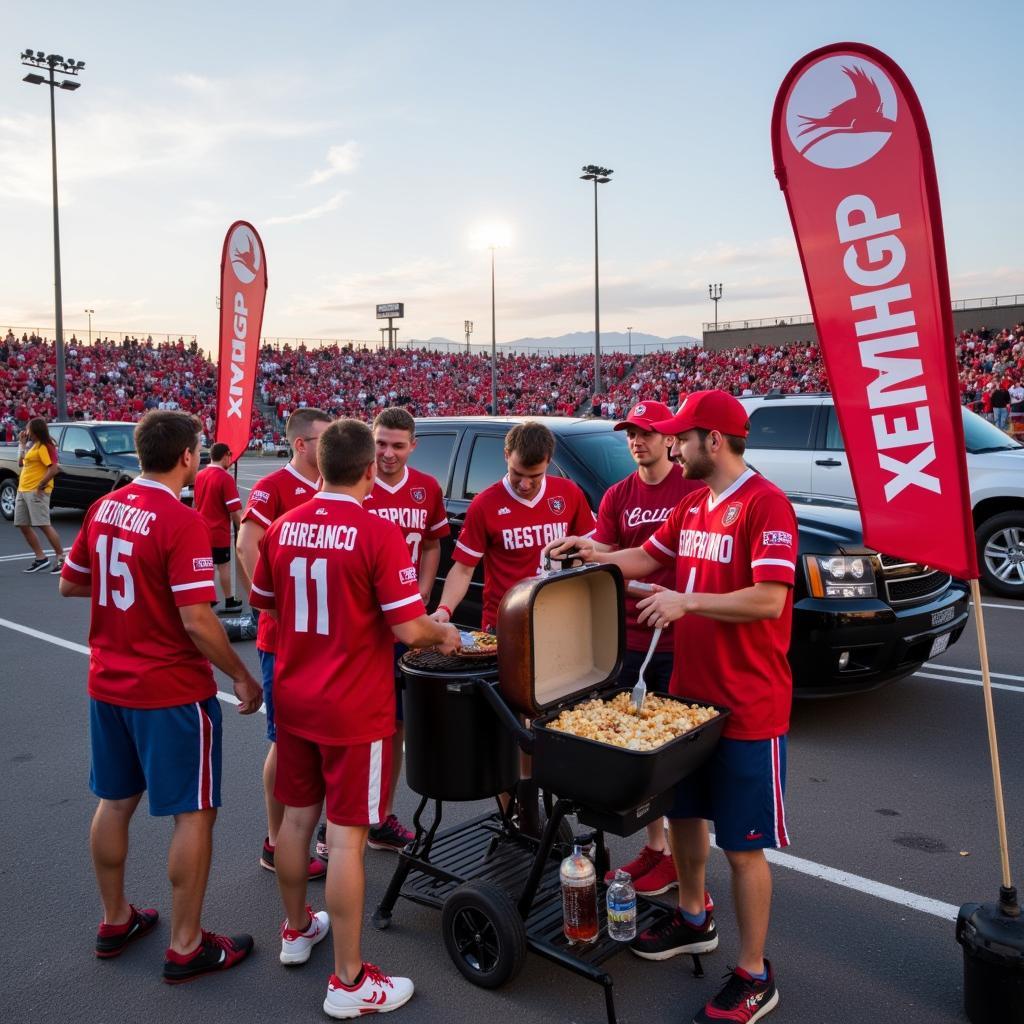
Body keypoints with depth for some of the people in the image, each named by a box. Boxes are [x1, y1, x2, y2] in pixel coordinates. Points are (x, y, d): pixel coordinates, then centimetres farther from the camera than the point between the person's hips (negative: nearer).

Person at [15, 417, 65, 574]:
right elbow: (21, 463, 23)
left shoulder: (44, 447, -13)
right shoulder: (33, 445, 16)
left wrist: (41, 486, -22)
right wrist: (22, 444, 18)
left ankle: (61, 558, -5)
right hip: (23, 490, 10)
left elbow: (54, 469, -22)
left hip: (36, 492, -10)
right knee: (23, 525, 8)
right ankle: (40, 558, 14)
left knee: (43, 525, -11)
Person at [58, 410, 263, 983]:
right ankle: (187, 948, 16)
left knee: (115, 802, 20)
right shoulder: (182, 522, -21)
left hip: (107, 685, 8)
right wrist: (242, 677, -12)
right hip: (172, 692, -8)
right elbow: (196, 622, -24)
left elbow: (70, 584, 13)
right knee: (194, 813, 5)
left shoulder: (104, 509, 2)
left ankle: (116, 922, 36)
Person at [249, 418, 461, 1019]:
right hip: (354, 710, -6)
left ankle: (297, 930, 41)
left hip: (294, 699, 6)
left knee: (298, 817, 21)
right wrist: (445, 636, 0)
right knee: (347, 837, 3)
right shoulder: (379, 534, -18)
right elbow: (409, 630, -20)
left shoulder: (284, 527, -1)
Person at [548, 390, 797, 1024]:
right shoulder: (692, 505, 9)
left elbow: (770, 599, -26)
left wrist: (687, 601, -25)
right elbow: (651, 557, 21)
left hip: (748, 706, -8)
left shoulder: (765, 504, -18)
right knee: (683, 809, 22)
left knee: (742, 844, 3)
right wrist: (598, 557, 6)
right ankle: (694, 920, 45)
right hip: (689, 690, 9)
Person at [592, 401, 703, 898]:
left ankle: (680, 856, 19)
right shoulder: (618, 496, 8)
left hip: (680, 639, -5)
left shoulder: (695, 488, -6)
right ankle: (654, 845, 30)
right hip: (631, 638, 5)